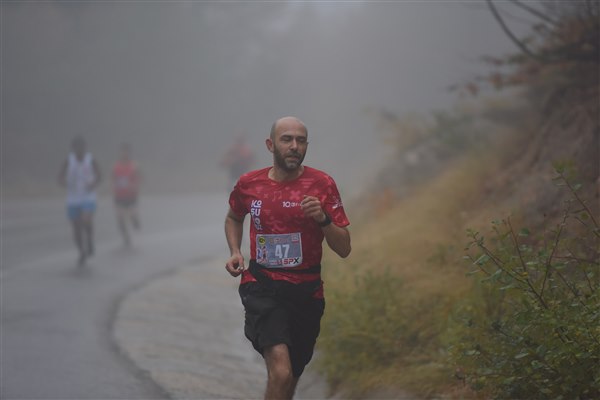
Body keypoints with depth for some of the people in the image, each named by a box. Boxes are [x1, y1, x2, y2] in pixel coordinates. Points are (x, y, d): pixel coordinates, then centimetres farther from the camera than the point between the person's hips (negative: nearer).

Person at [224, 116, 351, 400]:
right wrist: (235, 252, 6)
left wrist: (323, 218, -21)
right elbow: (233, 218, 23)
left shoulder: (322, 184, -5)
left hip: (306, 292, 2)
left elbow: (344, 249, -4)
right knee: (281, 372, -24)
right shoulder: (249, 184, -1)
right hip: (262, 288, -2)